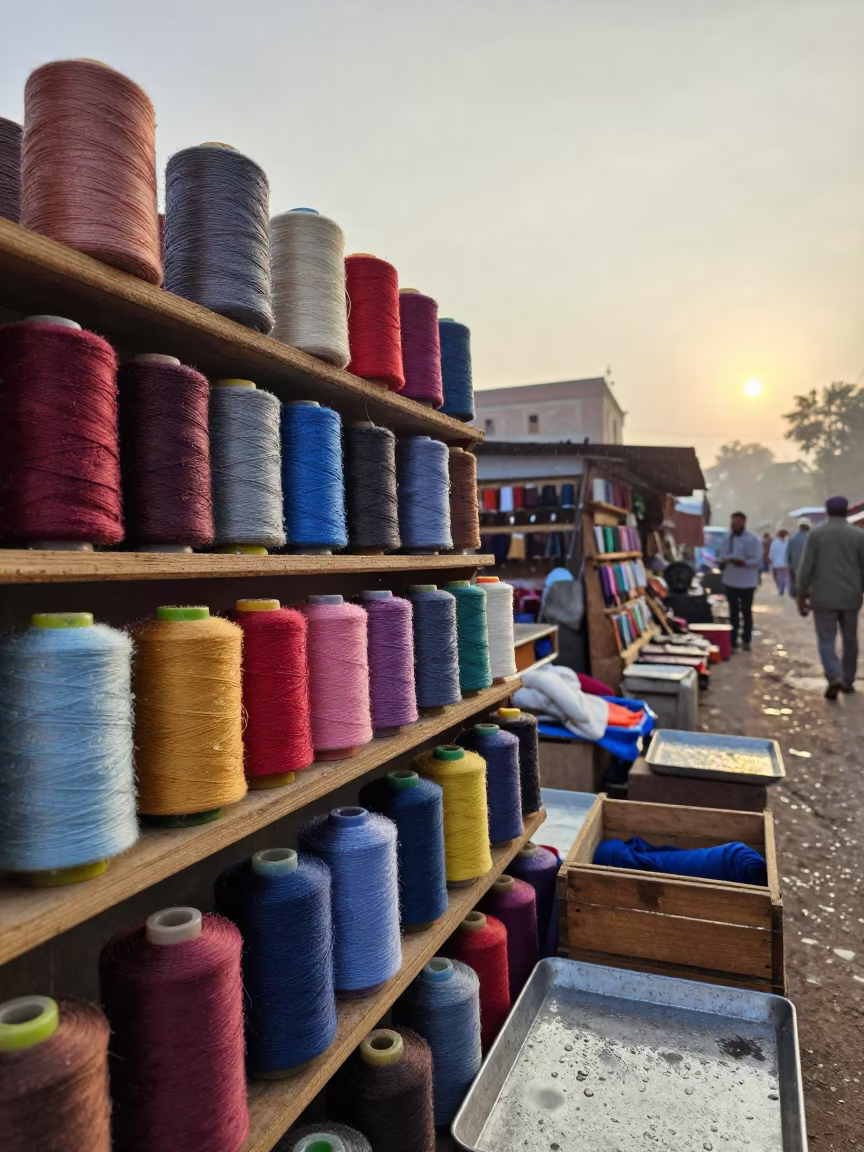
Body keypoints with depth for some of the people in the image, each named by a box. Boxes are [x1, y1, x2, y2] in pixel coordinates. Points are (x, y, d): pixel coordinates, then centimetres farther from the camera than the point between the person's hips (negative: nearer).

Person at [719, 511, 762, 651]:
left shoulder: (753, 540, -8)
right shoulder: (728, 539, 7)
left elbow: (757, 560, -13)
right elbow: (723, 556, 9)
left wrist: (743, 563, -29)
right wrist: (723, 562, -14)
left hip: (747, 582, -4)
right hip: (730, 581, 4)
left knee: (746, 612, 9)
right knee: (733, 612, 8)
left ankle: (746, 640, 23)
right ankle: (733, 641, 14)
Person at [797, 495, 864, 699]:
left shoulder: (816, 533, -4)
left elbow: (806, 567, -6)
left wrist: (802, 595, 1)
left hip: (824, 597, -2)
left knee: (826, 640, 1)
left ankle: (835, 677, -19)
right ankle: (848, 680, 23)